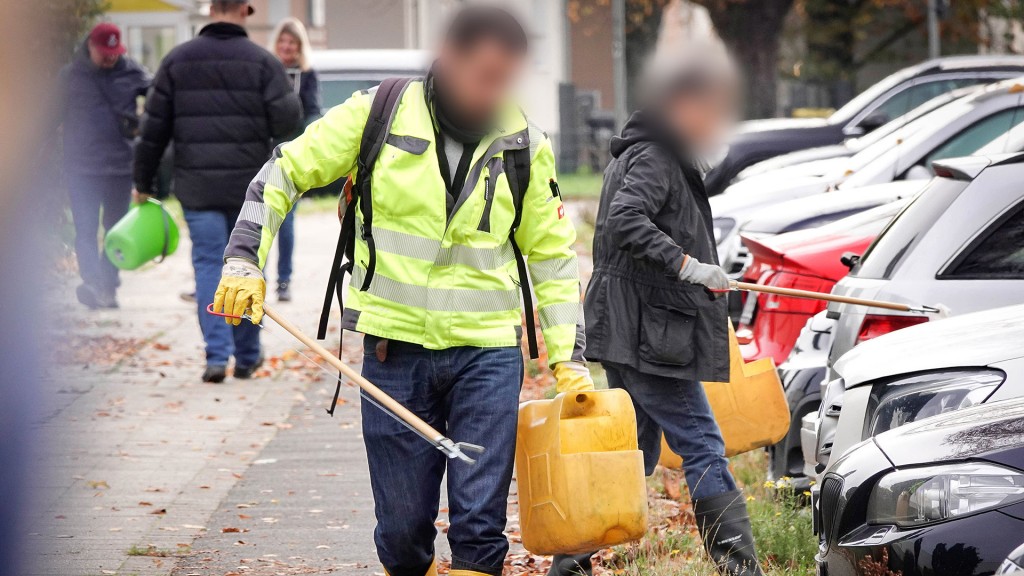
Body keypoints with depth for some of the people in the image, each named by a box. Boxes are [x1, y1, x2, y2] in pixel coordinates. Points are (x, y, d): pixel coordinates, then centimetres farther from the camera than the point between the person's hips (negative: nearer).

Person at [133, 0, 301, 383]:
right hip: (249, 187, -1)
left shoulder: (178, 60, 2)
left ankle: (217, 355, -10)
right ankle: (247, 356, 18)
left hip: (197, 186, 1)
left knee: (209, 265, 2)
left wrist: (144, 182, 12)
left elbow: (154, 128, 3)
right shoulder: (262, 62, -4)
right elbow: (286, 121, -11)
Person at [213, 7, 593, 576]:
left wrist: (570, 356, 6)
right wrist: (245, 258, -4)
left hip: (488, 352, 0)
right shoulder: (376, 114, -4)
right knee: (403, 527, 6)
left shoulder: (526, 145, 2)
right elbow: (284, 174, 7)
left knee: (480, 525, -6)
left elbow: (553, 256, 11)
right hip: (395, 349, 0)